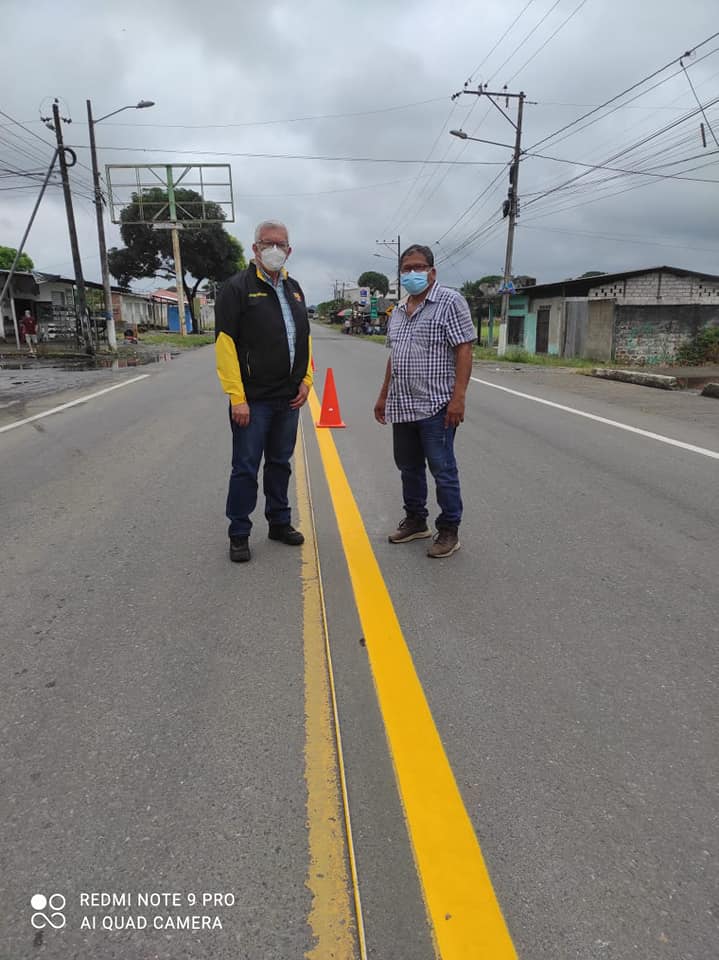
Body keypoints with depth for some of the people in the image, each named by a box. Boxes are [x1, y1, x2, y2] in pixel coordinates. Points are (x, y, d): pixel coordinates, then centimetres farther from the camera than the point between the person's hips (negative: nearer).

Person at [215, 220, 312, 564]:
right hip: (252, 400, -6)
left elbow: (305, 338, 19)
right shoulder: (237, 287, -7)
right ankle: (239, 534, 14)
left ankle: (280, 522, 29)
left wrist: (306, 379, 6)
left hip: (289, 399, 6)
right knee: (246, 469, 2)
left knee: (280, 464, 16)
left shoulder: (294, 290, 14)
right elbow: (225, 343, -13)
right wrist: (237, 397, -17)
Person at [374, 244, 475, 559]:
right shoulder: (398, 312, 16)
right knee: (409, 467, 15)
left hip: (435, 406, -7)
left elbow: (464, 350, -12)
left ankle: (449, 531, 10)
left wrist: (458, 397, -19)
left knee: (442, 470, -1)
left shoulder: (450, 302, -5)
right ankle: (415, 521, 30)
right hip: (401, 406, 7)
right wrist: (383, 395, 20)